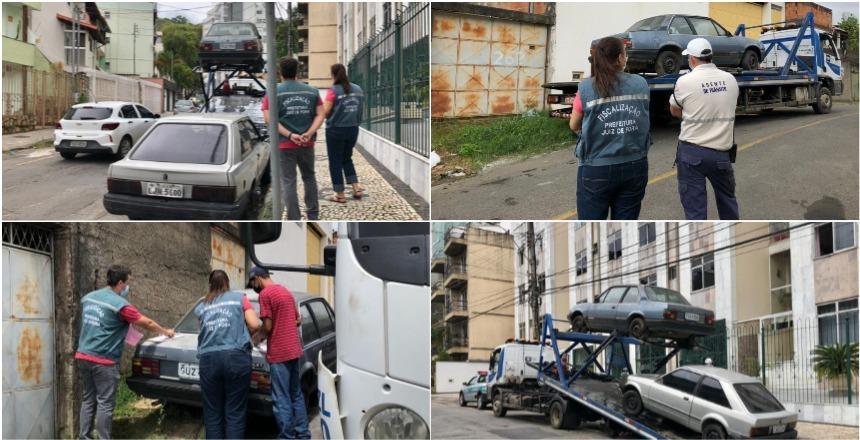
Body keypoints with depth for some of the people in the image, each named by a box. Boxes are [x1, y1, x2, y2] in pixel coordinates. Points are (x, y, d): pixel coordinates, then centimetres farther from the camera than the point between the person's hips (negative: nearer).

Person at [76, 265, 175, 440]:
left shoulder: (88, 298, 10)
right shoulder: (120, 304, -13)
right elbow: (147, 323, -4)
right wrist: (166, 332, 12)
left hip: (83, 356, 7)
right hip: (104, 361, -7)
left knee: (88, 399, 14)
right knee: (105, 403, -1)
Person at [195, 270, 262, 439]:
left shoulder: (201, 307, 20)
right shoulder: (239, 298, 13)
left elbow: (204, 331, 20)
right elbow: (255, 325, 6)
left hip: (208, 359, 2)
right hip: (236, 357, -2)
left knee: (212, 413, 8)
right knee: (235, 413, 1)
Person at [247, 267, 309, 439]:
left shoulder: (265, 294, -11)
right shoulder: (286, 291, 15)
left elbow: (267, 327, -15)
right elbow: (298, 321, 22)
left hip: (279, 353, -8)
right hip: (294, 350, 8)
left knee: (282, 401, -4)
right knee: (296, 396, 16)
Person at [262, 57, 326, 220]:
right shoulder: (312, 91, 4)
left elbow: (268, 118, -13)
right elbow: (321, 114, -2)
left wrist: (289, 135, -16)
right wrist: (309, 133, -12)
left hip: (284, 144, -3)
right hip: (307, 144, 3)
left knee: (288, 182, 1)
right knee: (309, 177, 19)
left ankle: (294, 220, -1)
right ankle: (313, 216, 23)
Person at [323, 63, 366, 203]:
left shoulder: (334, 91, -15)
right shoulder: (358, 89, 3)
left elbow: (325, 112, -16)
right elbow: (361, 109, 13)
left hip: (336, 130, -6)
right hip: (353, 129, 6)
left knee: (335, 161, 6)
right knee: (347, 159, 22)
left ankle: (340, 194, 10)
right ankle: (356, 188, 11)